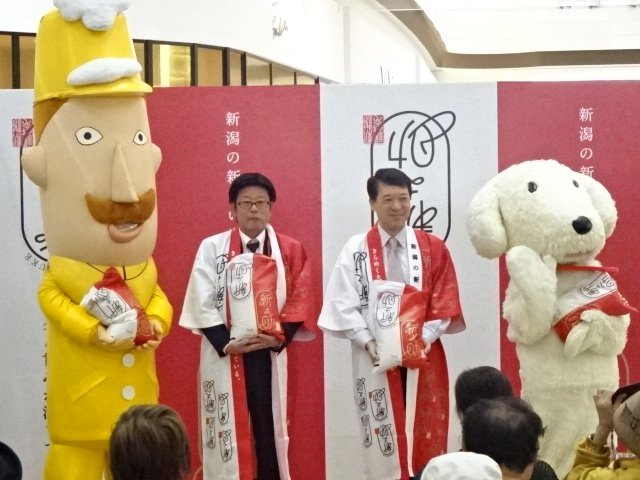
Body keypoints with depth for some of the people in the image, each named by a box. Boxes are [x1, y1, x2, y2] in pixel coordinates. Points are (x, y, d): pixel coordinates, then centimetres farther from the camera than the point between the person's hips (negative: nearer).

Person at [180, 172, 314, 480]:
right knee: (226, 430, 1)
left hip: (269, 353, 1)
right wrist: (225, 344, -13)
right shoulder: (212, 248, 2)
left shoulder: (290, 250, 7)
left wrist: (279, 337, -12)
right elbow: (202, 302, -3)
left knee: (269, 428, 4)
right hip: (225, 354, -1)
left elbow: (299, 302, 3)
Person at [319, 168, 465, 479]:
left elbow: (444, 303, 1)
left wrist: (424, 339, -13)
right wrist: (368, 342, -16)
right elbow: (344, 305, -4)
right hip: (376, 357, -1)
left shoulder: (433, 248, 5)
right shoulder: (356, 250, 0)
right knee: (383, 441, 1)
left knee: (426, 440, 4)